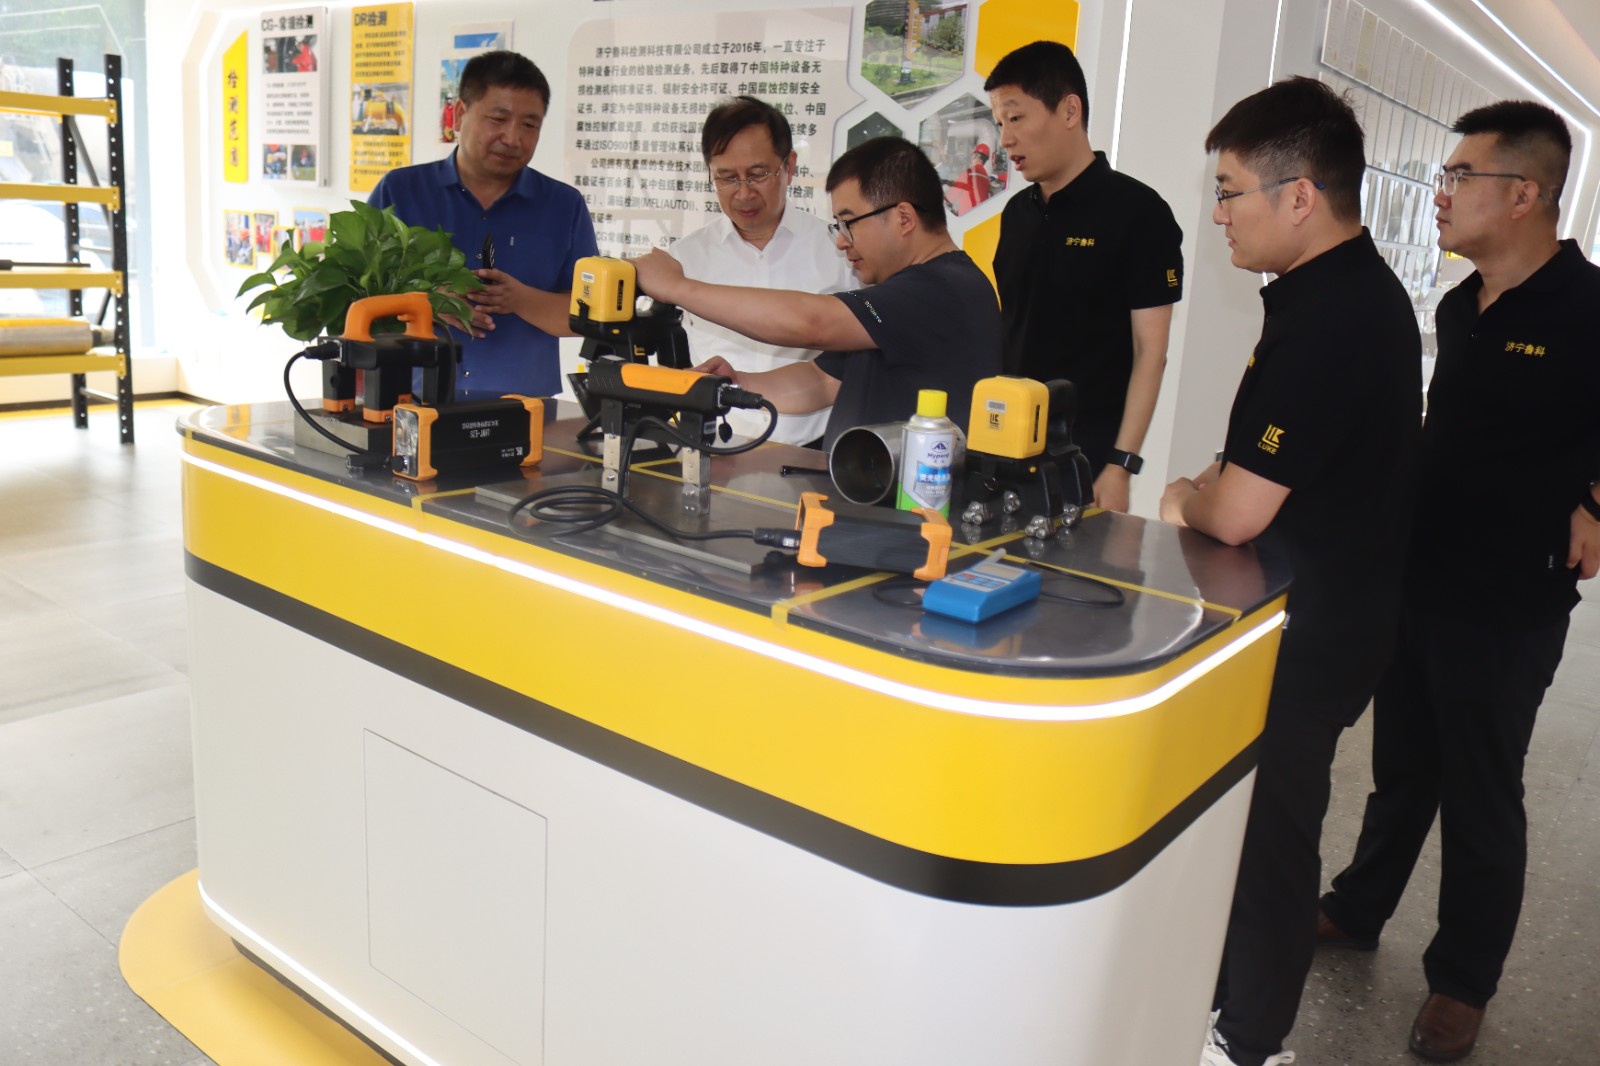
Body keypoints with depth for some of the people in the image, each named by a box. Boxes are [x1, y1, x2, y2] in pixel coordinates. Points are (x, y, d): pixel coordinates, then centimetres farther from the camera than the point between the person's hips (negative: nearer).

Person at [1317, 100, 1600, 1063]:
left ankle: (1464, 981, 26)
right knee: (1402, 766, 21)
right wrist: (1398, 533, 12)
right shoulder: (1459, 307, 7)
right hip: (1417, 578, 7)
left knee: (1480, 797, 8)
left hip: (1509, 605, -7)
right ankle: (1356, 911, 38)